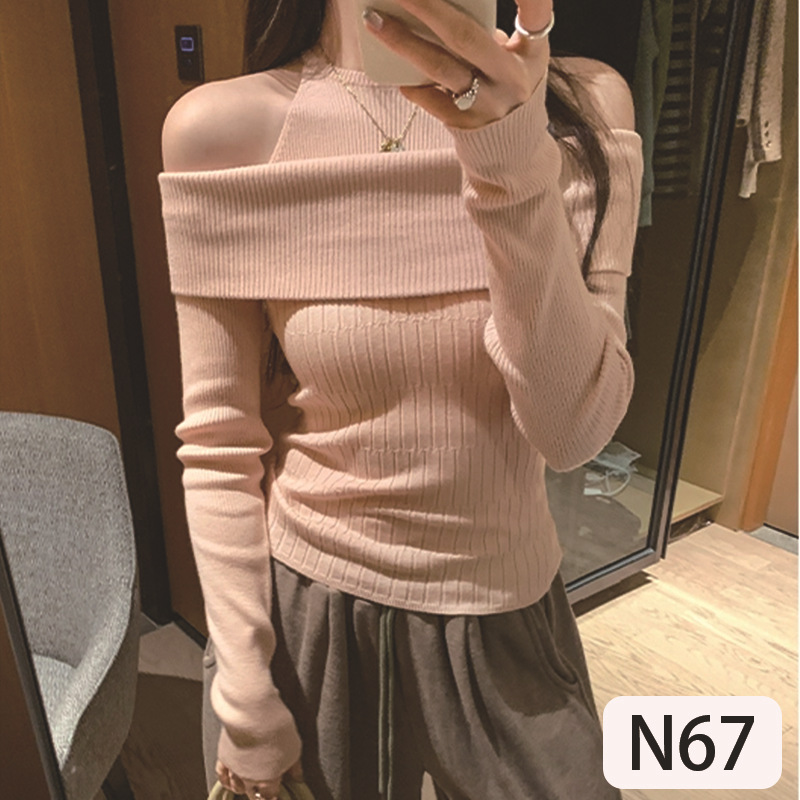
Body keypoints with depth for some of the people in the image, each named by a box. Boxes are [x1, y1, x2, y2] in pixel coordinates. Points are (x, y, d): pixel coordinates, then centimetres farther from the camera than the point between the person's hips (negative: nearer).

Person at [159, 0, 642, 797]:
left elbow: (572, 430, -17)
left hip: (504, 611, 2)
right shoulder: (224, 127, -13)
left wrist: (518, 171, -30)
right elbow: (219, 441, -9)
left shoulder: (581, 108, -8)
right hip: (307, 614, -1)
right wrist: (244, 705, -5)